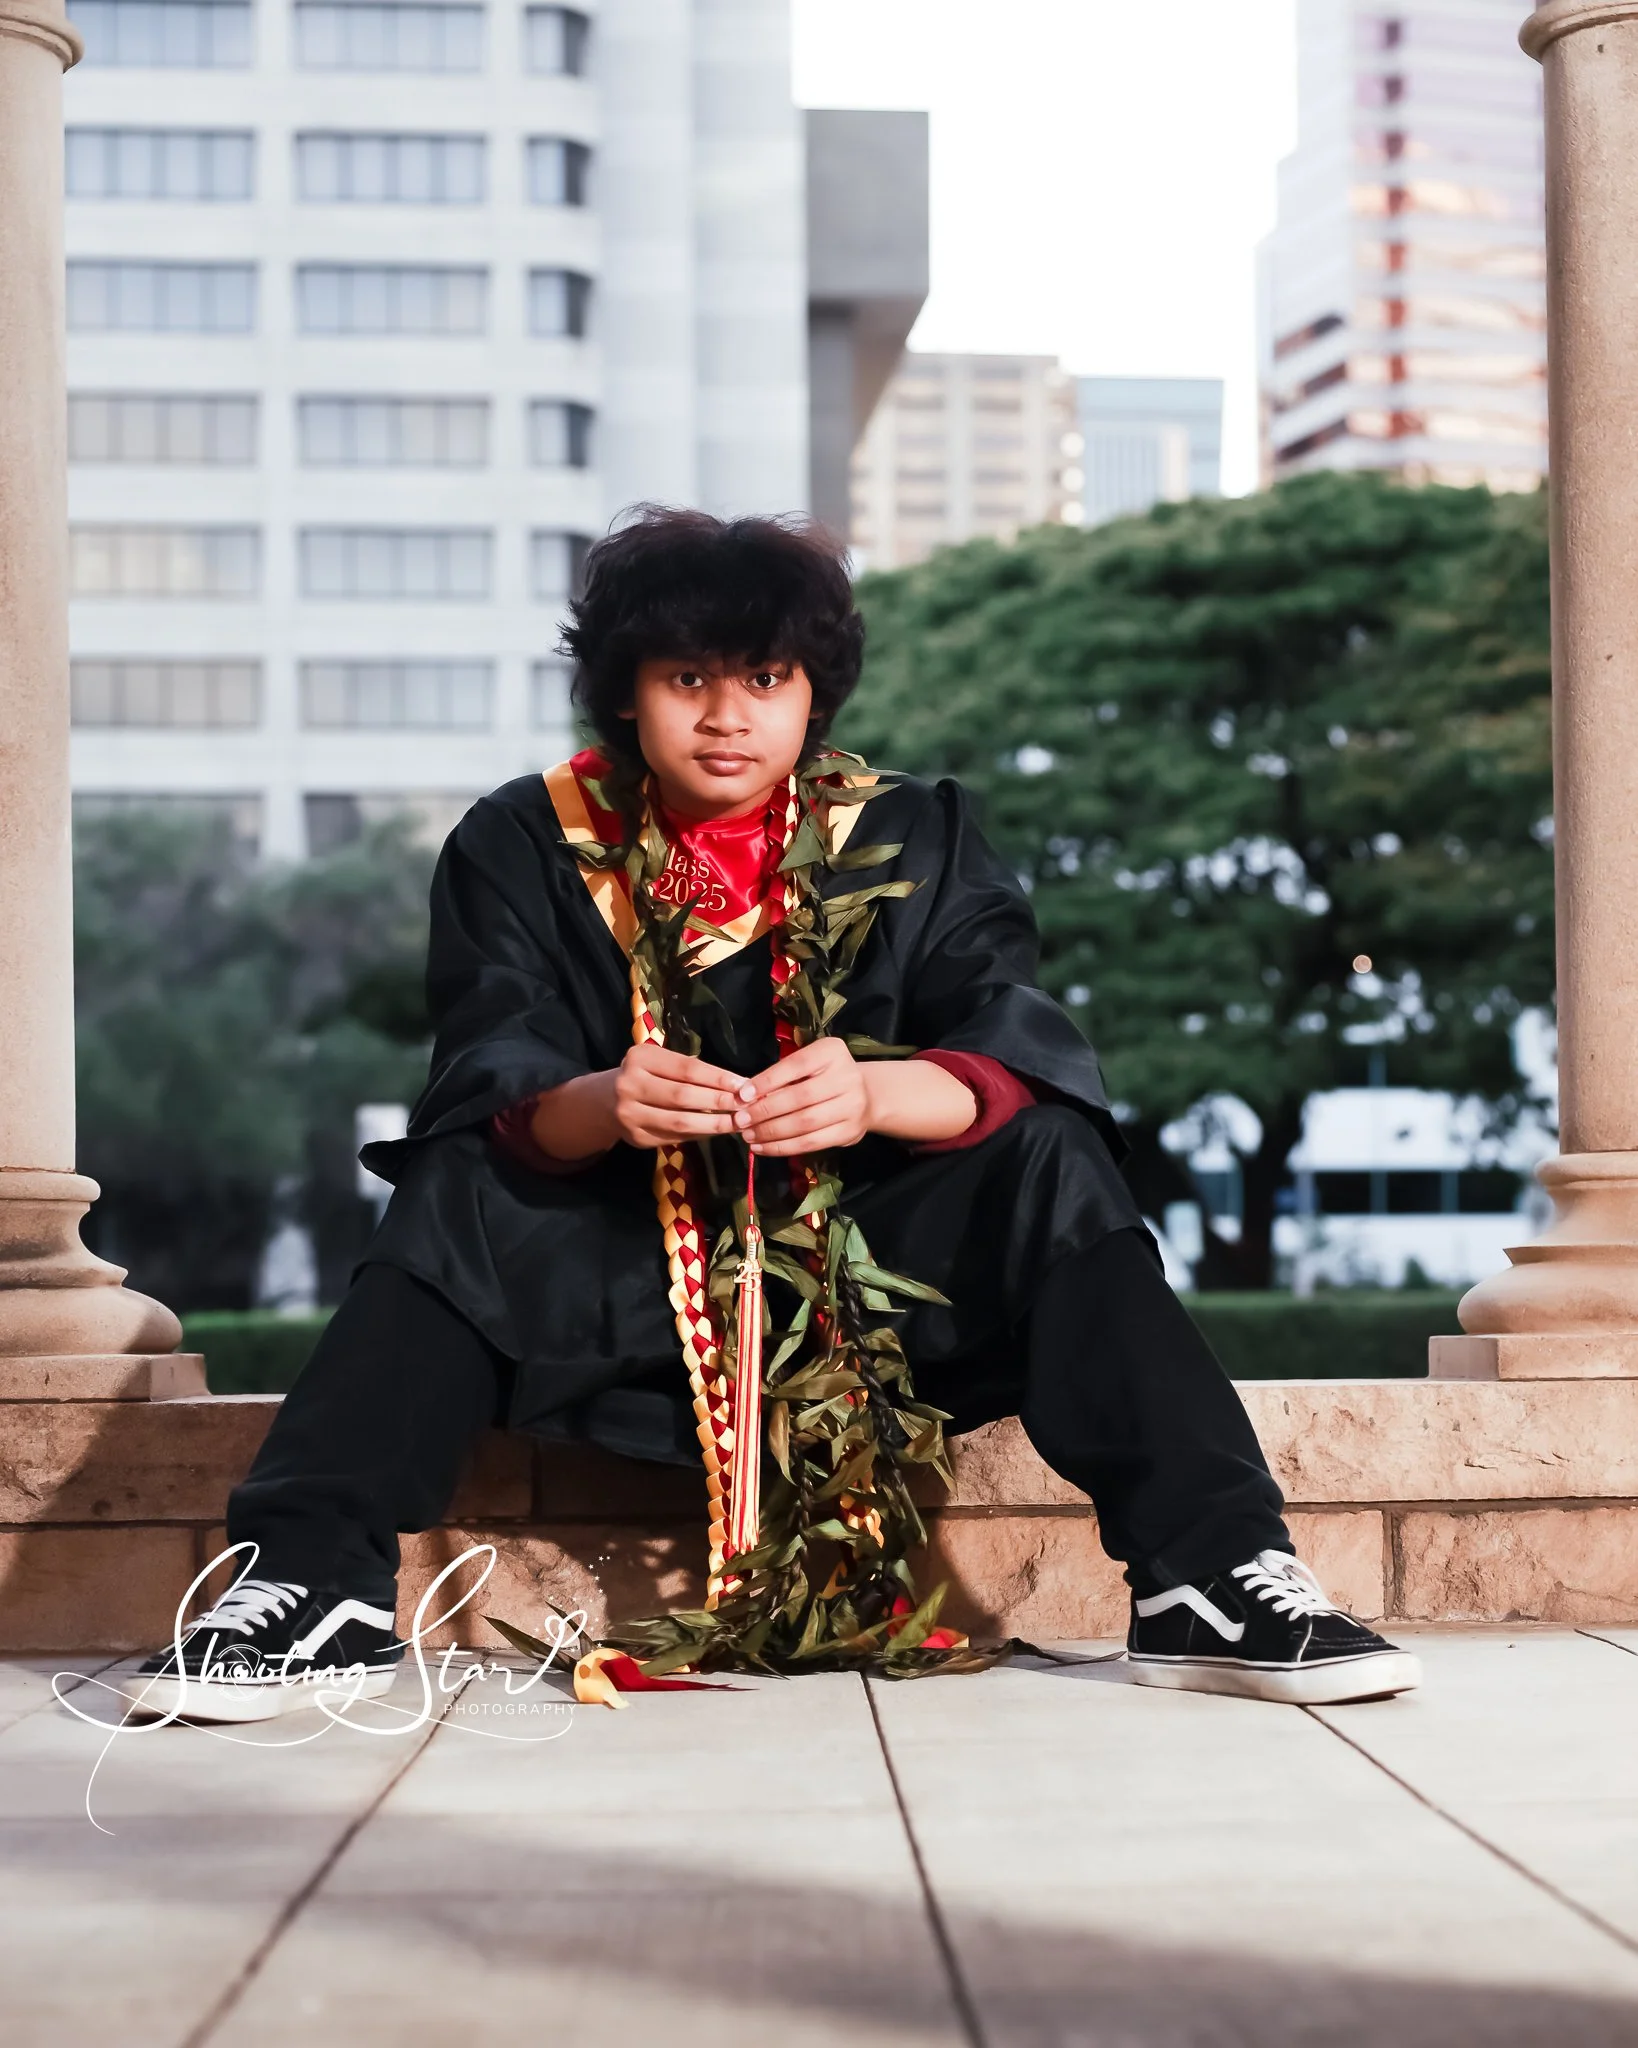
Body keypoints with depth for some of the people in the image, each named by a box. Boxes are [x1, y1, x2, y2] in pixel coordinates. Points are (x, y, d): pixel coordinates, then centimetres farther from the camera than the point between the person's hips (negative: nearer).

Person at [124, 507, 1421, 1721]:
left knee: (1050, 1171, -24)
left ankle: (1215, 1582, -28)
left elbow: (1022, 1057, -16)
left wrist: (878, 1093, -39)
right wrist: (599, 1107, -39)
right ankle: (316, 1586, -29)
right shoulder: (523, 848, -1)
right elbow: (490, 1089, -14)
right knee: (459, 1201, -25)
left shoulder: (914, 838, 0)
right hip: (627, 1274, 0)